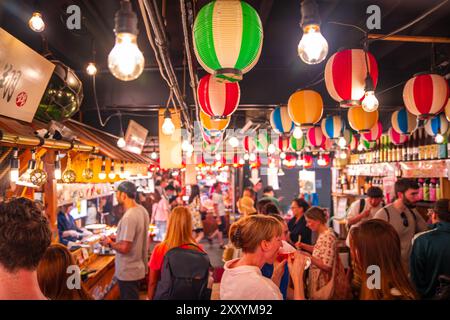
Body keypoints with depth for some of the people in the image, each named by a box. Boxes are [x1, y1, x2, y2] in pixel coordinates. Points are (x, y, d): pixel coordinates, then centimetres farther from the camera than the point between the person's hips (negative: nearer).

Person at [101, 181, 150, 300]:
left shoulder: (128, 217, -28)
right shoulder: (142, 210, 0)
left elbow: (124, 248, -27)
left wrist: (110, 243, -10)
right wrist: (118, 238, 10)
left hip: (128, 272, -8)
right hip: (138, 267, 8)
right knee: (134, 296, 24)